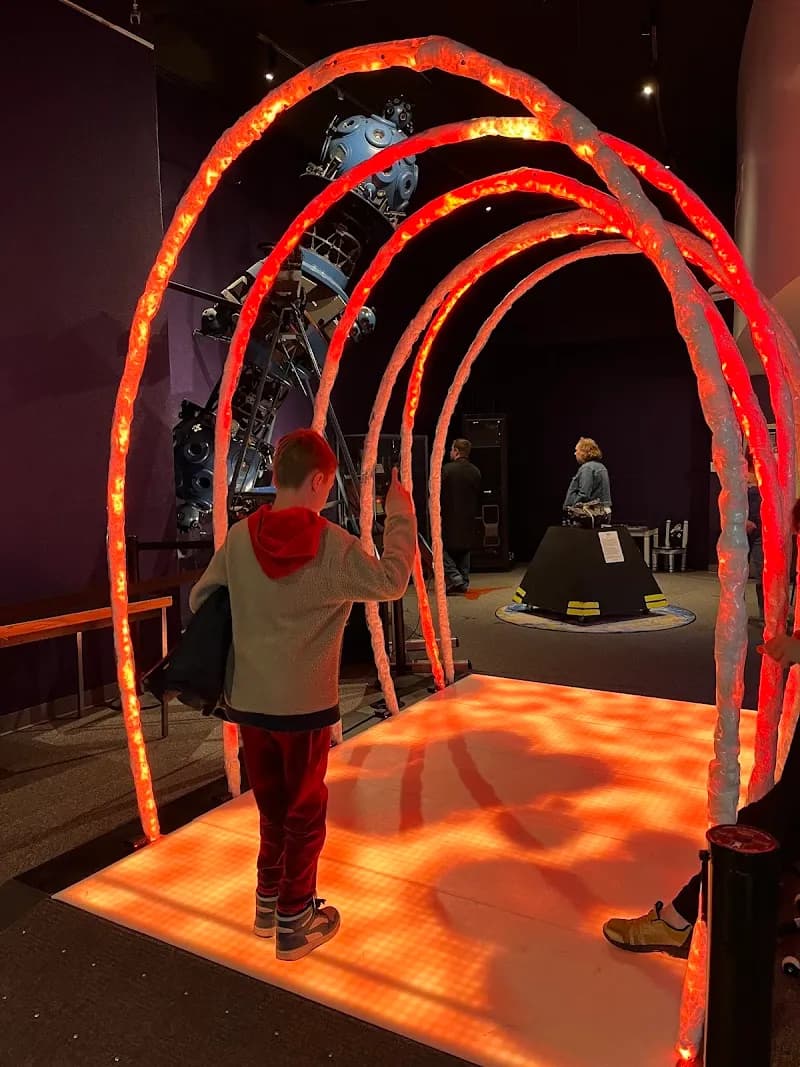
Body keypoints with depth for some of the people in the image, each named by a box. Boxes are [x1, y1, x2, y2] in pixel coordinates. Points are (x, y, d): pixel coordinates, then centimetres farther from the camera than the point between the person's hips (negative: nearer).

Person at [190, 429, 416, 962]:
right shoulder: (332, 544, -17)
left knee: (272, 805, 24)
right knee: (305, 812, 15)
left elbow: (200, 599, 4)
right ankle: (296, 922, 28)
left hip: (248, 699, 5)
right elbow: (392, 581, -11)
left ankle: (268, 902, 39)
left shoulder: (239, 538, -5)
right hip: (304, 703, -4)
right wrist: (400, 514, -2)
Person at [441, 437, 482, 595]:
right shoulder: (475, 472, 5)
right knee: (464, 550, 13)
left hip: (450, 518, -6)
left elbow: (438, 493, -11)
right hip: (468, 518, 6)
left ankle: (455, 579, -10)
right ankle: (464, 583, 16)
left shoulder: (447, 469, -13)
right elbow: (478, 497, 10)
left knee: (441, 548, 2)